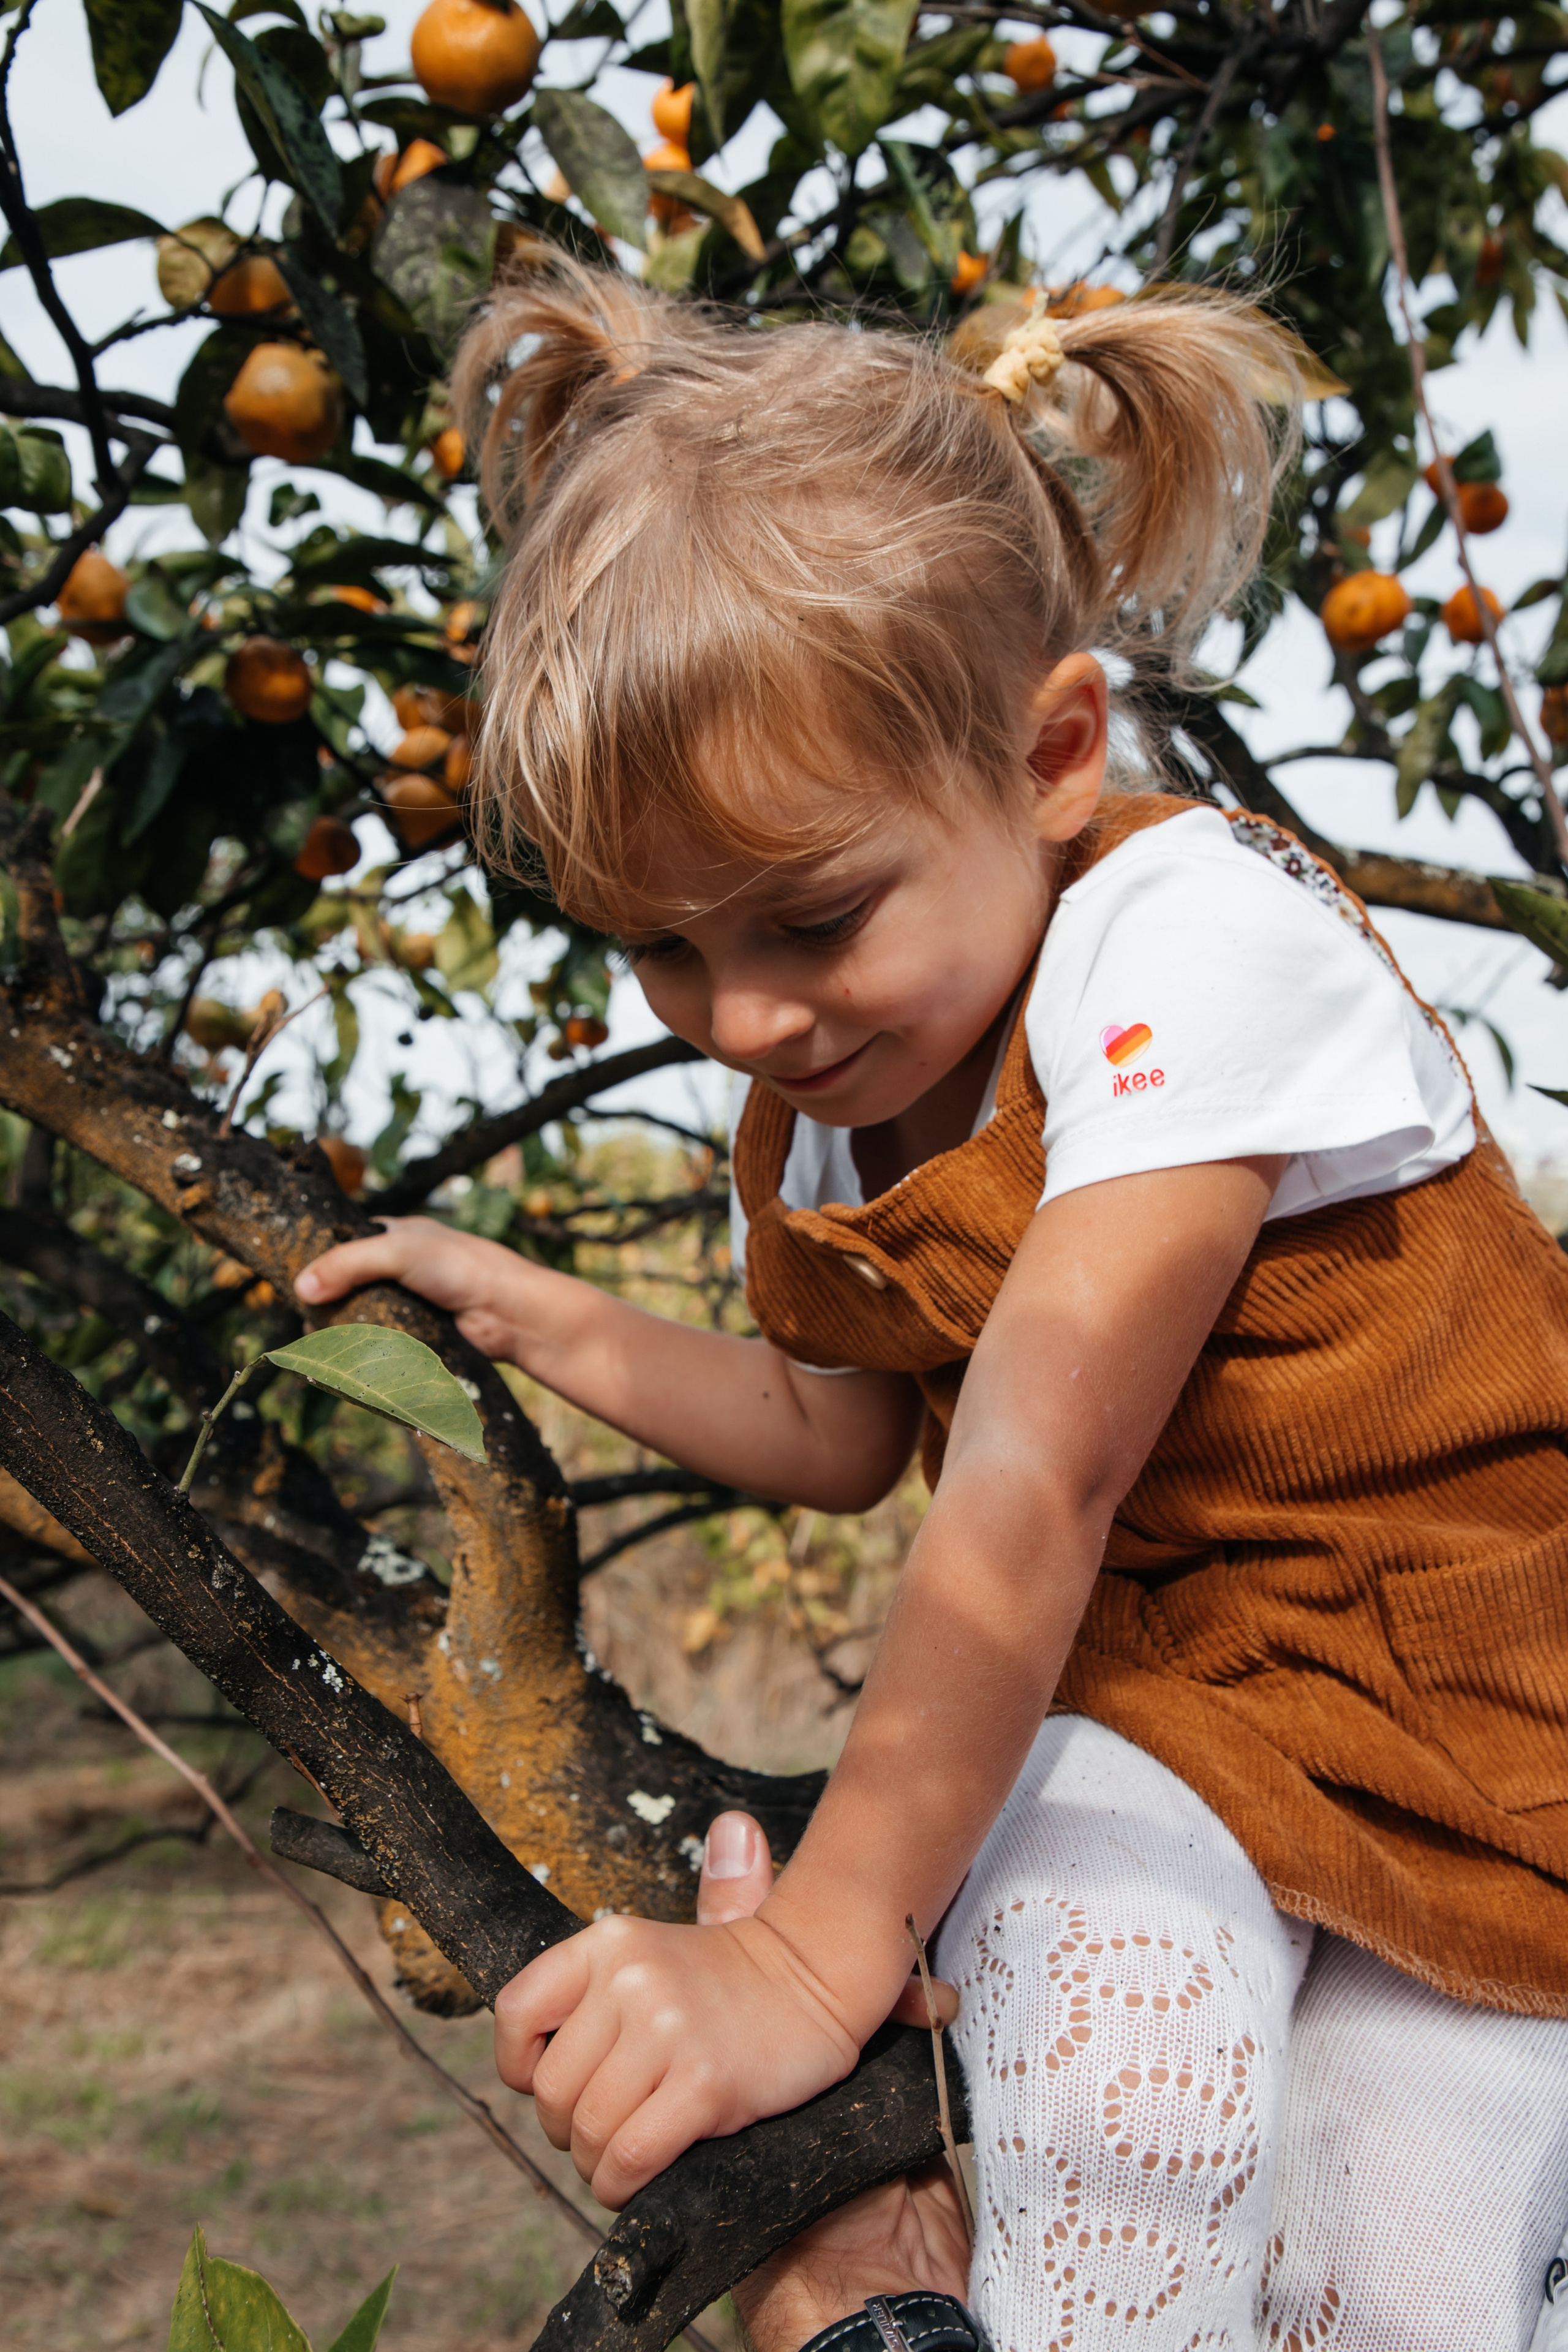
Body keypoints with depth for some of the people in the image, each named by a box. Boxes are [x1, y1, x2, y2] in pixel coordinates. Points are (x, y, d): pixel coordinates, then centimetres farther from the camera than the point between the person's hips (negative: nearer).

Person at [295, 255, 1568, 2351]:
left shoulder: (1194, 943, -27)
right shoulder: (822, 1085, -3)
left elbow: (1030, 1488, -32)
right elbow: (849, 1438, 12)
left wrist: (823, 1945, -31)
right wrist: (556, 1329, 2)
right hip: (1131, 1700, 4)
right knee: (1102, 1941, -28)